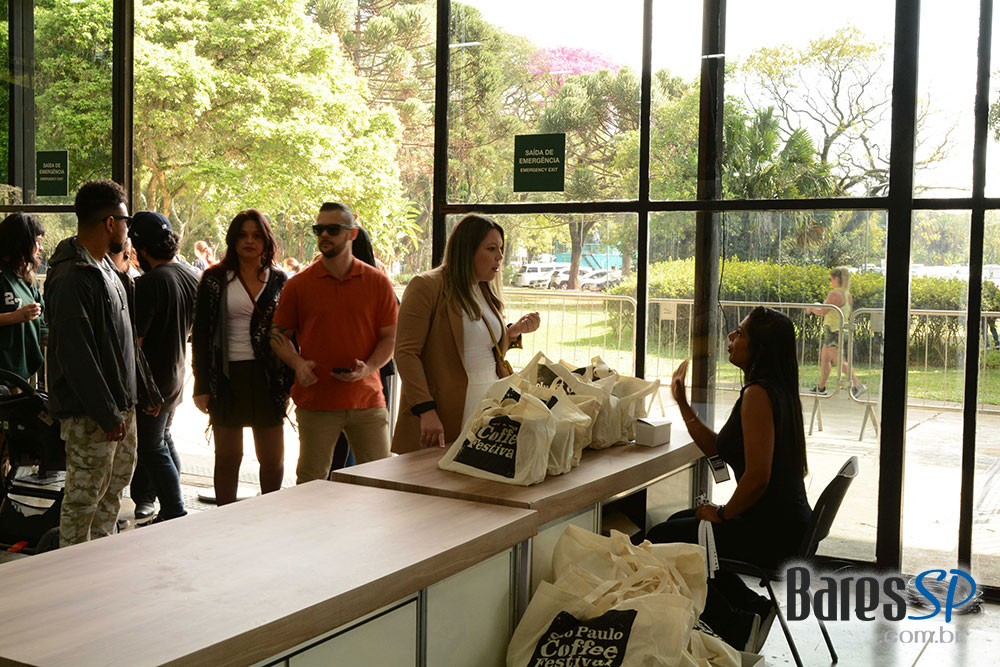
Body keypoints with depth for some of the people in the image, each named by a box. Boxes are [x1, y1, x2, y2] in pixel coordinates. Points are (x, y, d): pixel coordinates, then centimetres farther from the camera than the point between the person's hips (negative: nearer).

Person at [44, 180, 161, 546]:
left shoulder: (109, 270, 15)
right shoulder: (71, 278, -18)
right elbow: (75, 354, -22)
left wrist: (147, 389, 19)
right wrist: (106, 413, -23)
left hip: (121, 405, 10)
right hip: (90, 412, -10)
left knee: (115, 487, 17)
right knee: (83, 496, -2)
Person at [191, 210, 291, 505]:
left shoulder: (279, 280, 7)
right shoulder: (215, 279, 4)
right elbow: (201, 334, 3)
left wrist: (289, 383, 1)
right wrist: (201, 386, -3)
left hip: (267, 377, 1)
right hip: (227, 377, -1)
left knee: (273, 458, 2)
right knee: (228, 456, 7)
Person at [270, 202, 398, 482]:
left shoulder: (378, 282, 4)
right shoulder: (299, 285, 4)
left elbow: (390, 337, 6)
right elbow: (278, 335, 10)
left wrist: (369, 368, -11)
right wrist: (298, 364, -9)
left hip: (367, 399, 1)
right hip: (314, 401, 0)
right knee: (310, 483, 5)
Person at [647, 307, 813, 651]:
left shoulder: (758, 394, -21)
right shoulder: (776, 390, 11)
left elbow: (757, 476, -28)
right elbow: (715, 447, 18)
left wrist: (723, 514, -12)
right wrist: (682, 403, 15)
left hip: (772, 532, -10)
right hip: (784, 522, 10)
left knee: (658, 540, -1)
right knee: (679, 522, 26)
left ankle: (737, 628, 3)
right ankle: (752, 606, 21)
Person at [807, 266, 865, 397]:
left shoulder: (835, 294, -18)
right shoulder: (848, 295, 10)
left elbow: (823, 312, -19)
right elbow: (849, 315, 18)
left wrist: (811, 309, 0)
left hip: (833, 331, -10)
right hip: (842, 329, 10)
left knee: (840, 361, -11)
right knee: (824, 358, 18)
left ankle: (858, 385, -16)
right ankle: (821, 387, 25)